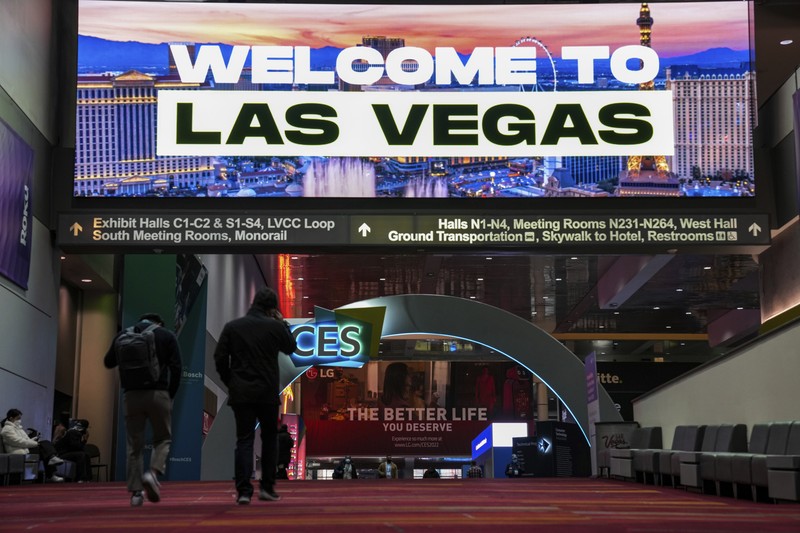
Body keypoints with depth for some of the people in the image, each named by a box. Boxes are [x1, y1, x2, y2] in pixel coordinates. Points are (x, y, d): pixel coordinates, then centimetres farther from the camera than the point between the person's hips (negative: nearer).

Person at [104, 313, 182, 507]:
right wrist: (171, 395, 4)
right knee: (163, 438, 13)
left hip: (131, 395, 2)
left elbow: (108, 362, 17)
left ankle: (135, 493, 6)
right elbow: (176, 367, -3)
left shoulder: (124, 335, 11)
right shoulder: (167, 335, 5)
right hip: (158, 394, -2)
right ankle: (153, 472, -12)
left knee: (134, 445, 9)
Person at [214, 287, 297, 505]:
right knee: (269, 438, 15)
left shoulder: (232, 326, 1)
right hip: (268, 393, -1)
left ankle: (243, 491, -6)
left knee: (244, 440, 3)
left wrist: (229, 382, 13)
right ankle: (267, 487, 14)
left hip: (240, 393, 1)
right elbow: (290, 347, 13)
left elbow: (220, 358, 1)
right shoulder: (275, 326, -4)